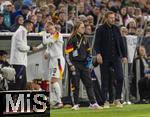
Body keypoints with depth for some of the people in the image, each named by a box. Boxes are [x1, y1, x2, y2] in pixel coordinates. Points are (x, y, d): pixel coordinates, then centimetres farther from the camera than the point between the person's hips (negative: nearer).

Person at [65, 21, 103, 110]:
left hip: (84, 64, 6)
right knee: (76, 85, -1)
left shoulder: (84, 39, 13)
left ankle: (93, 103, -2)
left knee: (89, 83, 0)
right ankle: (76, 104, 7)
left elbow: (88, 51, 23)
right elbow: (68, 53, -10)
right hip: (75, 64, -6)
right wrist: (70, 65, -16)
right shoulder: (72, 40, -7)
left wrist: (89, 59, 9)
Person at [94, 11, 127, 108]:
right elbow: (97, 43, -7)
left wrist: (124, 55, 12)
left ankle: (117, 99, 1)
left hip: (116, 57, 3)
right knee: (105, 80, 1)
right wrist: (98, 53, -21)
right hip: (105, 58, -3)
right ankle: (106, 101, 8)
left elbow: (121, 43, 16)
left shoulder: (116, 29, 12)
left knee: (120, 78, -9)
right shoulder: (101, 29, -1)